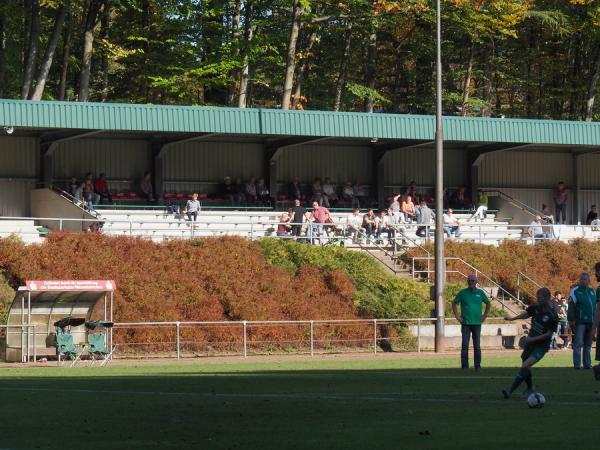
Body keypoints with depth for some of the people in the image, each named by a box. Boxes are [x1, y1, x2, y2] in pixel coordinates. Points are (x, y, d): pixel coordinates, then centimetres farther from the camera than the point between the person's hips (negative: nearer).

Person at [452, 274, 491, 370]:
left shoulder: (480, 293, 6)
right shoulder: (463, 293, 2)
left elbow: (488, 303, 19)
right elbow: (454, 303, 10)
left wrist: (485, 315, 9)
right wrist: (457, 316, 1)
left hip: (477, 323, 1)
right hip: (466, 323, -1)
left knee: (477, 346, 3)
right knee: (465, 345, -4)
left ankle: (477, 366, 8)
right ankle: (464, 366, 0)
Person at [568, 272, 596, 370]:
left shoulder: (592, 292, 15)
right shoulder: (575, 291, -3)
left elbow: (595, 306, 21)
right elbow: (571, 307, -9)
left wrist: (595, 320, 16)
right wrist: (571, 320, -15)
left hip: (590, 322, 6)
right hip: (579, 322, -6)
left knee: (588, 345, 10)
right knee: (578, 344, -8)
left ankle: (587, 364, 15)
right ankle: (577, 364, -7)